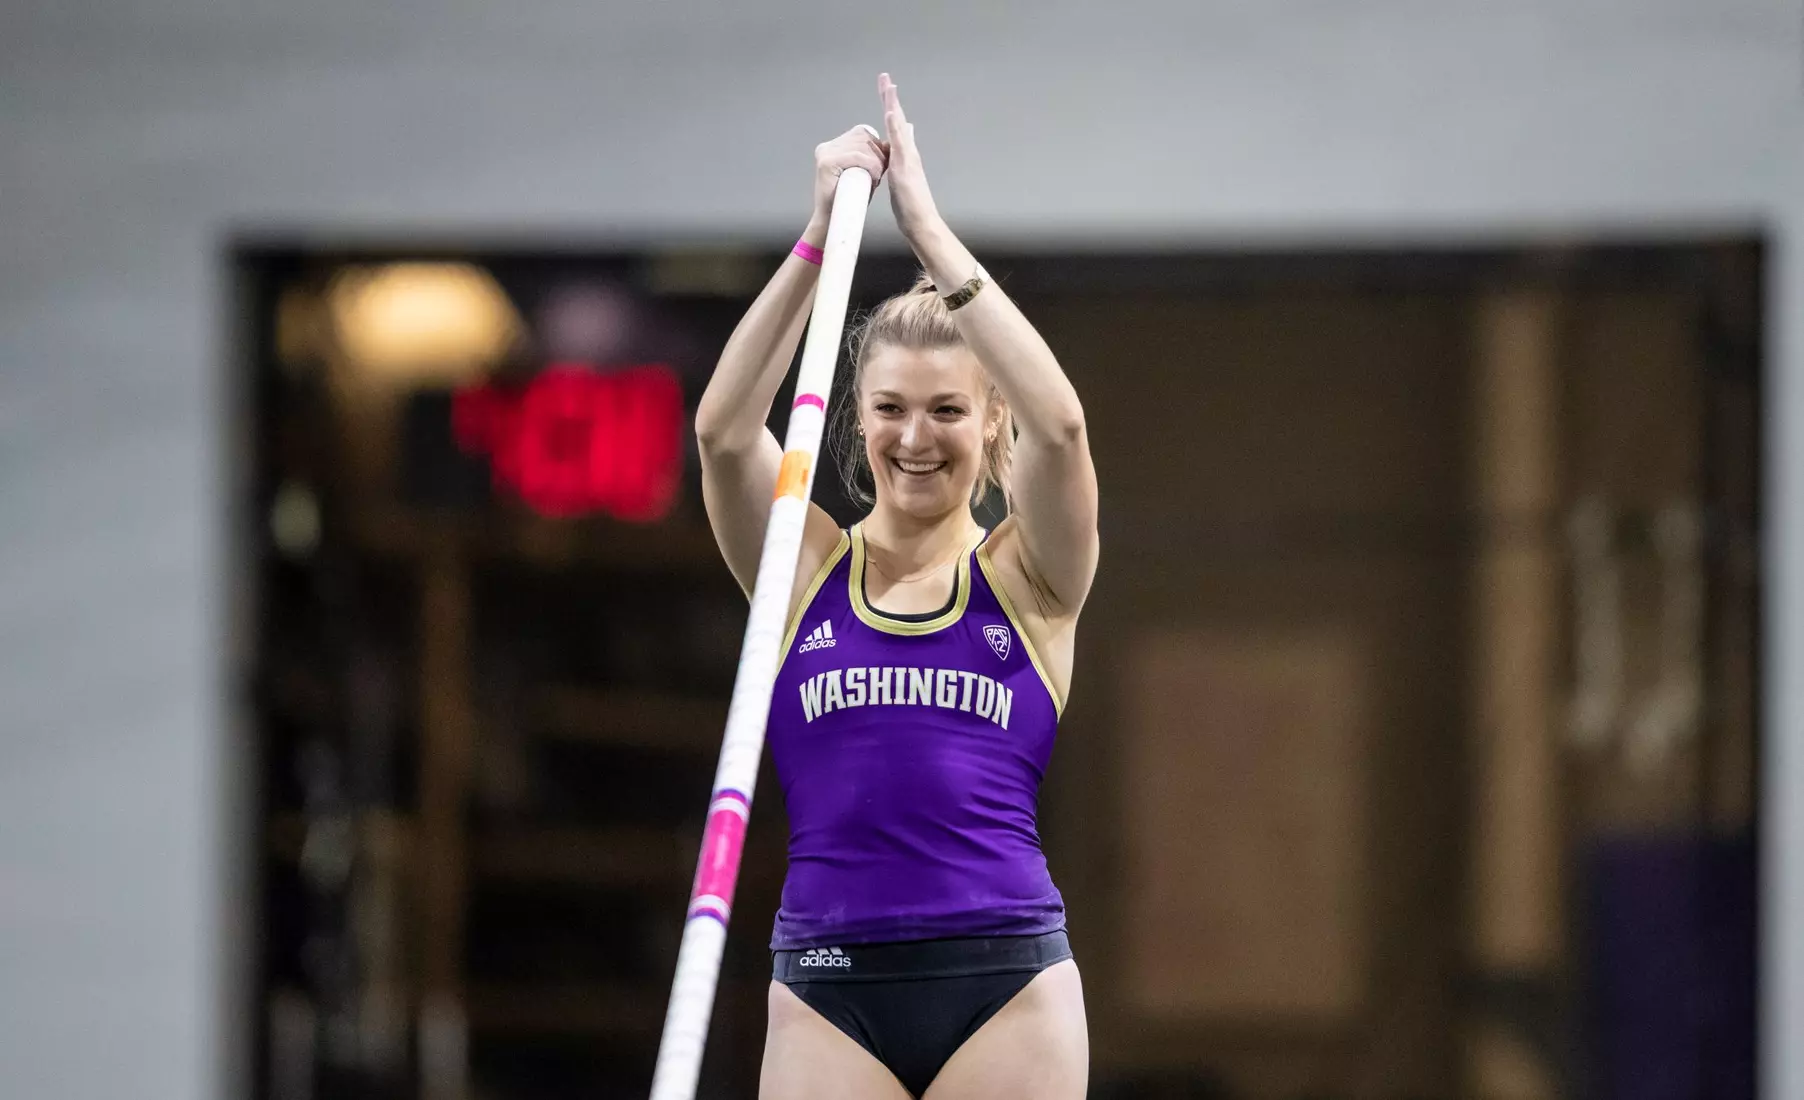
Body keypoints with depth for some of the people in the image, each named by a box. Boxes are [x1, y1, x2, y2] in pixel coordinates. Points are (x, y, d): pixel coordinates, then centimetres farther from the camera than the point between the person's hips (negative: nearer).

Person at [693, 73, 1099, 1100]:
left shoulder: (1028, 579, 6)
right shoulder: (805, 567, 8)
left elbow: (1060, 425, -13)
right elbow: (724, 429, -9)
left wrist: (929, 226, -14)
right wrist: (822, 235, -18)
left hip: (1006, 980, -1)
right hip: (830, 984, 1)